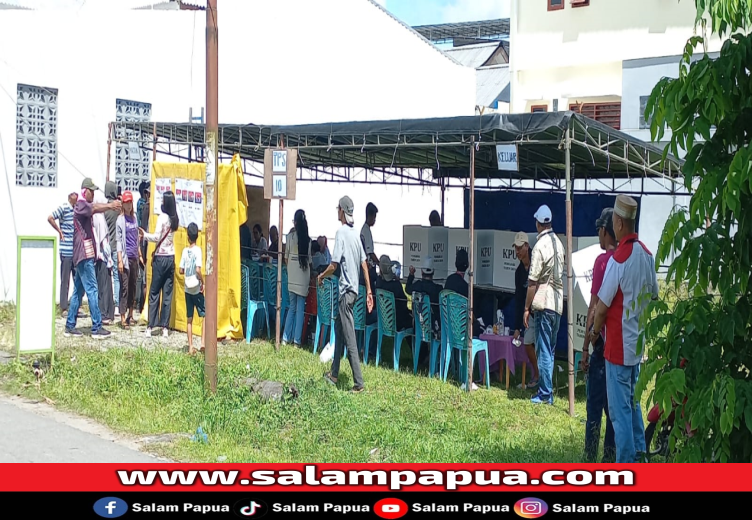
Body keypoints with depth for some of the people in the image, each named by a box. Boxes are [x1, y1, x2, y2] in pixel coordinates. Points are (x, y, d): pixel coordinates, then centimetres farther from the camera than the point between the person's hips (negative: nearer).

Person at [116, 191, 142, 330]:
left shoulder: (134, 218, 12)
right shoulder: (120, 220, -7)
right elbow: (118, 241, -10)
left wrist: (140, 255, 19)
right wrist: (120, 260, -15)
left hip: (134, 257, 6)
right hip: (125, 257, -6)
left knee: (133, 286, 12)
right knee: (124, 287, -7)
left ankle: (130, 314, 23)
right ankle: (123, 318, -6)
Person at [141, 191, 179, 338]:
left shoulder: (162, 217, -11)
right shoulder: (174, 219, 6)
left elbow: (156, 237, -13)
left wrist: (144, 235, 0)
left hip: (160, 258, -5)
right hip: (171, 258, 5)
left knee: (154, 293, -1)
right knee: (167, 294, 5)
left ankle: (150, 327, -2)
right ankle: (164, 327, 4)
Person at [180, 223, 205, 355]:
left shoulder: (185, 251, 1)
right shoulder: (198, 250, -11)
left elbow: (181, 270, 2)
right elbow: (198, 270, -20)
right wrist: (202, 282, -6)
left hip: (187, 288, 4)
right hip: (196, 289, -4)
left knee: (189, 319, 8)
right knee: (205, 315, 5)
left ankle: (191, 347, 7)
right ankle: (203, 342, -8)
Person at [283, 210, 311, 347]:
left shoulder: (290, 236, -3)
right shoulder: (308, 239, -1)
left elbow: (286, 257, 1)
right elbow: (309, 259, 2)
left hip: (292, 276, 0)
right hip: (304, 277, 0)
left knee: (292, 307, 11)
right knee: (300, 308, 4)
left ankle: (286, 338, 11)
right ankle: (297, 340, 5)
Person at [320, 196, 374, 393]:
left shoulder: (341, 233, -15)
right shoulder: (355, 233, 10)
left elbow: (334, 265, -17)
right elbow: (364, 265, 11)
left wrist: (321, 276, 2)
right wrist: (369, 291, 14)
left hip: (346, 290, -9)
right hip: (353, 289, 9)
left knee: (350, 338, -8)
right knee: (339, 328, 20)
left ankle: (358, 383, -9)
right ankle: (334, 374, 29)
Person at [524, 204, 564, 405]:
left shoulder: (540, 246, -15)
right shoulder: (559, 244, 8)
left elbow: (533, 282, -15)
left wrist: (526, 308, -8)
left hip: (544, 304, -7)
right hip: (558, 304, 7)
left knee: (543, 351, -2)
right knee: (550, 351, 14)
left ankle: (545, 394, 0)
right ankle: (547, 390, 19)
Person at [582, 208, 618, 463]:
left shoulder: (602, 261, -13)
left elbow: (594, 309, -13)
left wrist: (585, 349, -8)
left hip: (603, 343, -6)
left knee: (595, 408, -2)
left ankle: (590, 460, 0)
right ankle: (610, 457, 17)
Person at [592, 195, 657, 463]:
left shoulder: (618, 258, -21)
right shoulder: (647, 255, 2)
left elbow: (602, 307, -15)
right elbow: (654, 297, 14)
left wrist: (594, 333, 2)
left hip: (618, 345, -8)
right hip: (638, 343, 8)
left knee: (620, 410, 0)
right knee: (633, 403, 19)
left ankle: (625, 466, 4)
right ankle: (640, 457, 25)